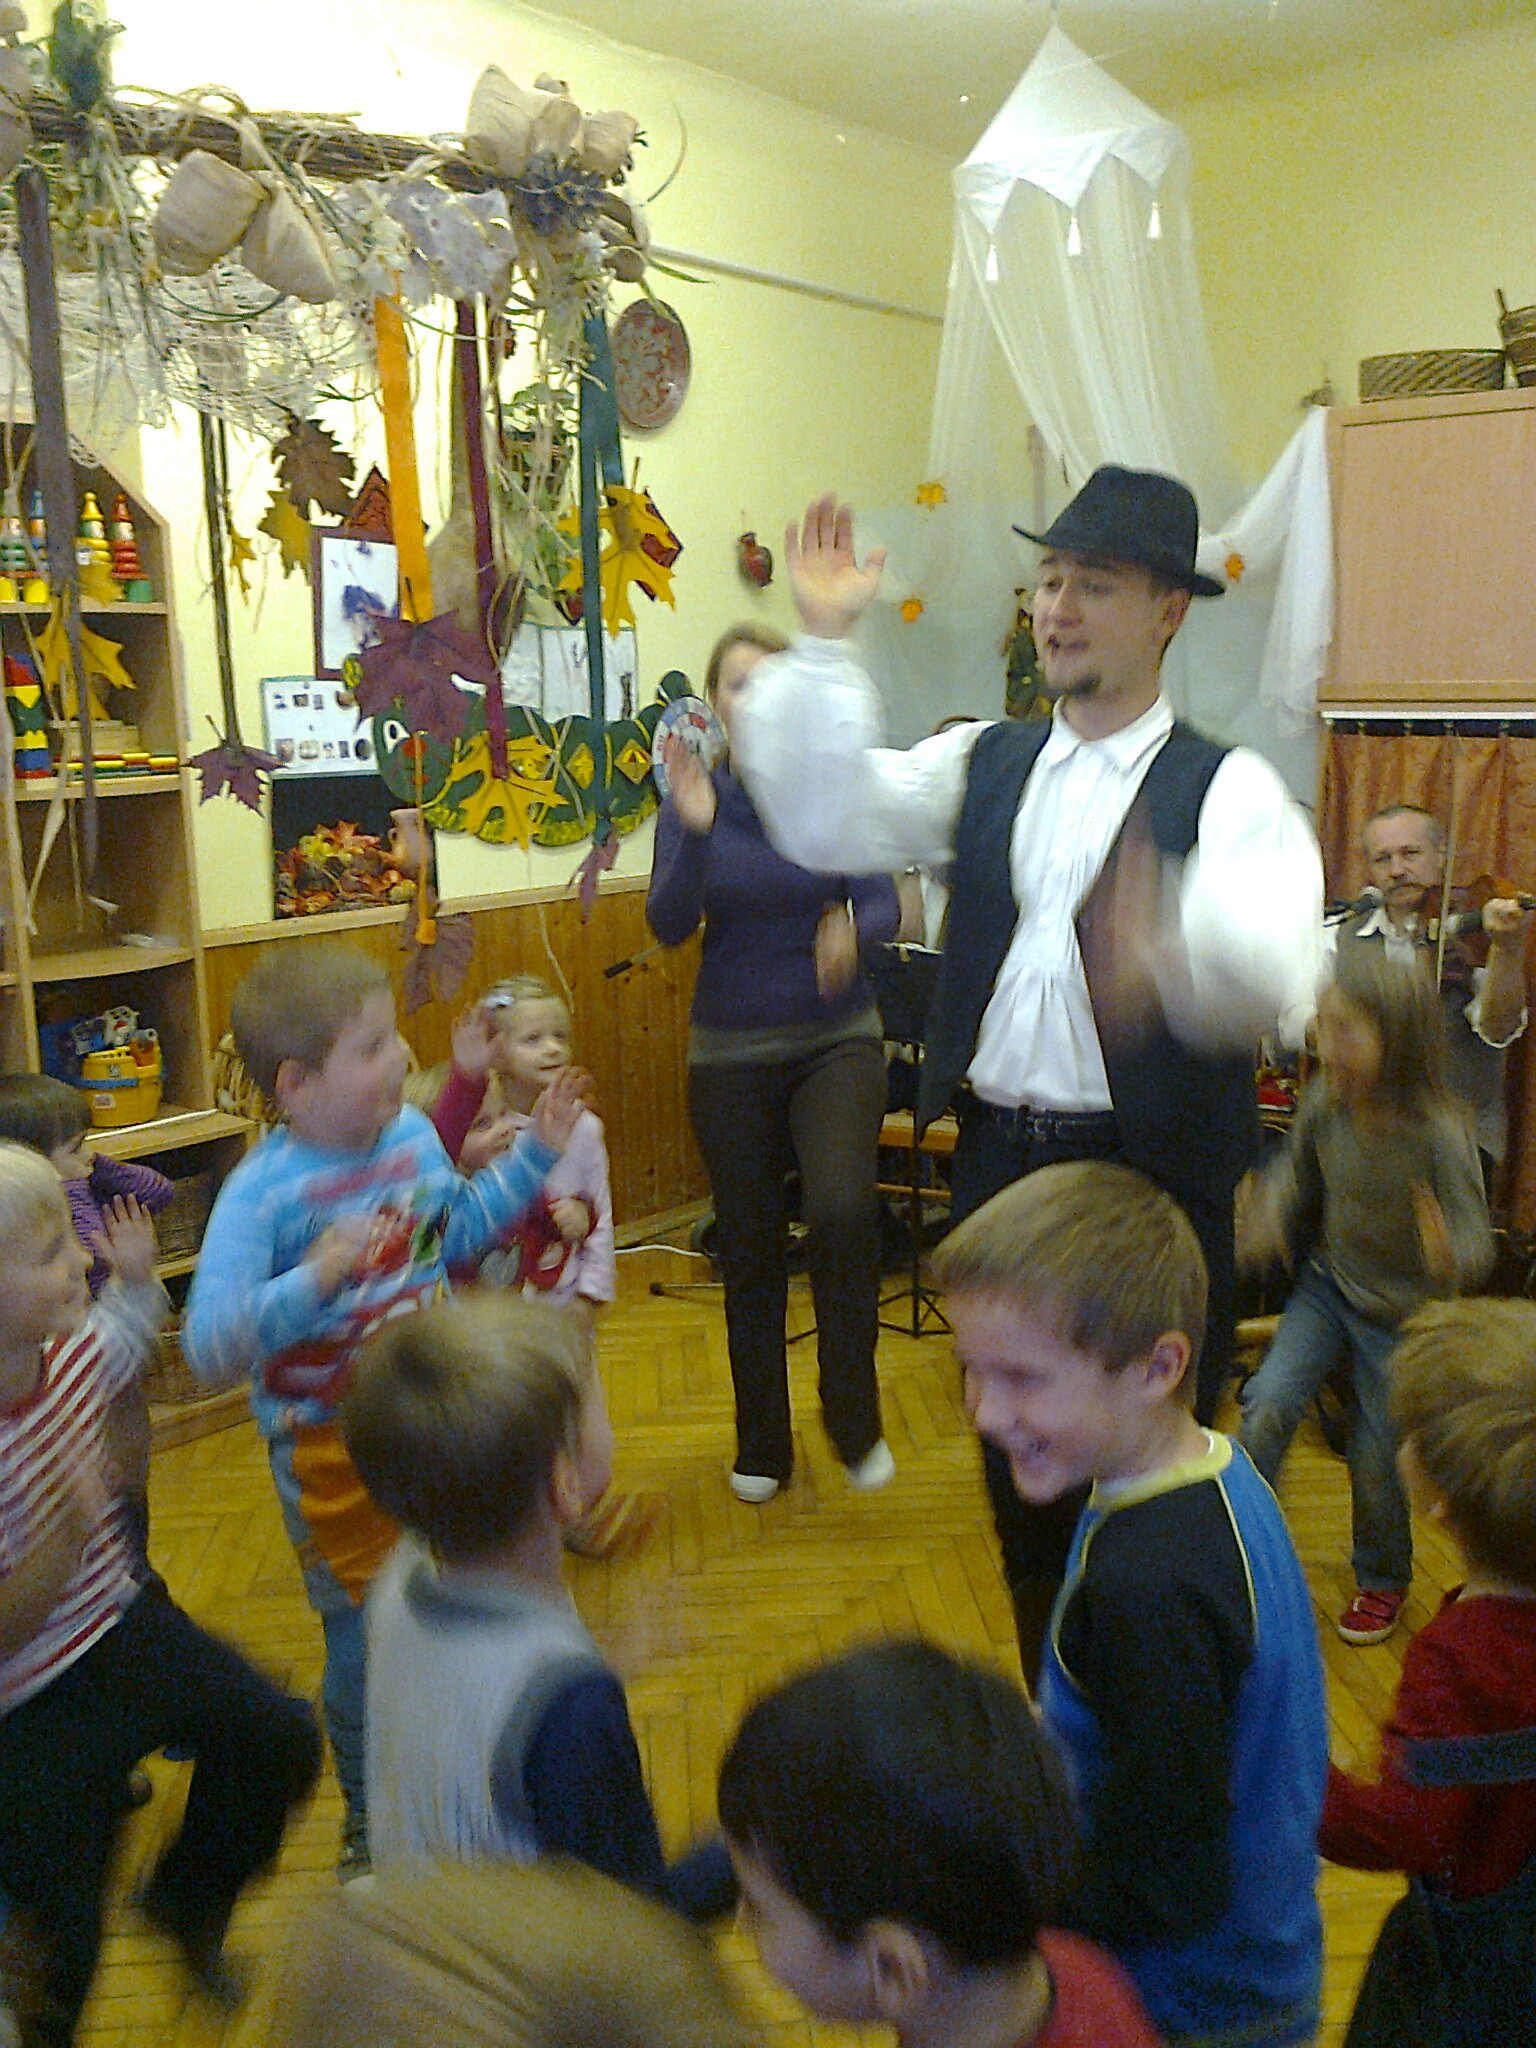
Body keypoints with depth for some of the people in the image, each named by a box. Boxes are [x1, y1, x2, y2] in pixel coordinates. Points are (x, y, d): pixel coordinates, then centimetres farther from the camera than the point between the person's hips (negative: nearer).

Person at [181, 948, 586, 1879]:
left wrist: (534, 1155, 8)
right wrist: (311, 1285, -45)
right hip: (333, 1456, -5)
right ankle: (371, 1819, 39)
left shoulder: (413, 1136, -6)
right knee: (367, 1644, 11)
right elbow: (209, 1347, -31)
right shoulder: (263, 1193, -26)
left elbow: (460, 1228, 14)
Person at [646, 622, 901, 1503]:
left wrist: (852, 934, -29)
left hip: (837, 1040, -1)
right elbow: (669, 925, -12)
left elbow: (885, 904, -7)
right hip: (732, 1052, 2)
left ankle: (855, 1418, 1)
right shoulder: (696, 797, -2)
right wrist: (696, 831, -26)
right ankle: (762, 1446, 28)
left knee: (843, 1212, -23)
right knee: (749, 1249, 9)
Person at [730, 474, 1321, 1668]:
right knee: (1019, 1458, 17)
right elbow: (826, 823, -3)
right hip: (999, 1156, 4)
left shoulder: (1228, 790, -7)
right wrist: (826, 646, -10)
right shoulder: (983, 766, 9)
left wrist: (1174, 952, -49)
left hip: (1154, 1175, -4)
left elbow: (1273, 955, -26)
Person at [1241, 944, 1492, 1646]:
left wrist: (1448, 1255, -42)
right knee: (1266, 1406, -12)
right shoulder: (1324, 1107, -15)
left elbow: (1475, 1238, -20)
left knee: (1379, 1457, 8)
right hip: (1327, 1285, 3)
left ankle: (1382, 1581, 35)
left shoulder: (1439, 1133, -27)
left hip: (1399, 1313, -3)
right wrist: (1271, 1218, -12)